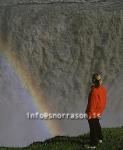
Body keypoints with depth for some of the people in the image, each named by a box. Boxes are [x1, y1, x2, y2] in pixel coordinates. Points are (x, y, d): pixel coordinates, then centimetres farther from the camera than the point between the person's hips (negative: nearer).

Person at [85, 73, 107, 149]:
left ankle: (93, 144, 13)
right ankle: (100, 138, 44)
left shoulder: (94, 91, -27)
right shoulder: (103, 89, -4)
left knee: (93, 128, 4)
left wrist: (90, 113, -16)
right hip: (99, 112, 8)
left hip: (93, 113, -8)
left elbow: (92, 103, -23)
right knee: (97, 125, 28)